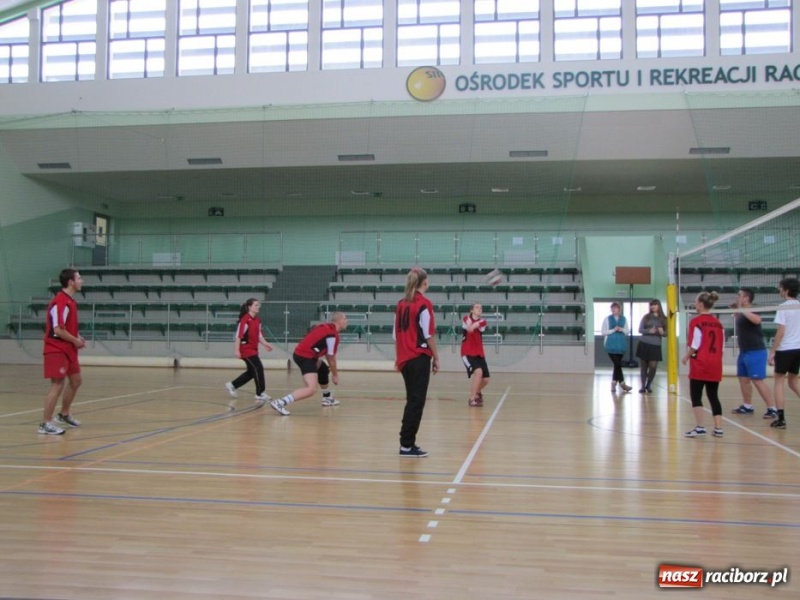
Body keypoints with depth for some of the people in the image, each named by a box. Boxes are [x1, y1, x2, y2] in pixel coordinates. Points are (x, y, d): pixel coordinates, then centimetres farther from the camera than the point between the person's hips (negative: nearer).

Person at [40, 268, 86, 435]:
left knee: (75, 381, 18)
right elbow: (58, 330, -25)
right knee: (58, 385, -10)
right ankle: (45, 424, -5)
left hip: (68, 349, 10)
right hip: (57, 350, -10)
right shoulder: (60, 302, -20)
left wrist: (77, 337, 6)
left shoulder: (70, 301, 11)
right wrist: (75, 341, -13)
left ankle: (64, 414, 33)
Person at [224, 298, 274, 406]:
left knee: (252, 371, 15)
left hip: (253, 349, 9)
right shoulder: (245, 319, -17)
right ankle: (260, 394, -9)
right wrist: (237, 350, -21)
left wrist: (265, 344, 0)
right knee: (258, 368, -15)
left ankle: (232, 385, 31)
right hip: (246, 349, -9)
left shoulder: (257, 320, 9)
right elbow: (238, 335, -19)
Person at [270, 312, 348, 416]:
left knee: (324, 370, 33)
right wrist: (335, 375, 7)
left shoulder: (326, 327, 15)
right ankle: (280, 403, -31)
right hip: (305, 357, -11)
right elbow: (331, 357, -7)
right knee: (311, 389, -22)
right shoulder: (333, 335, -11)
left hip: (301, 353, 11)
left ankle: (327, 398, 50)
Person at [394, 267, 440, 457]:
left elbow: (396, 333, 12)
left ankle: (407, 442, 19)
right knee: (416, 402, -2)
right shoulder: (424, 304, -10)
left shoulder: (401, 304, 9)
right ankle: (407, 445, -2)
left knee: (412, 400, 16)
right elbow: (429, 334, -12)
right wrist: (436, 357, -4)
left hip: (404, 359, 7)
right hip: (419, 358, -7)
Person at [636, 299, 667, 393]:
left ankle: (649, 385, 17)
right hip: (644, 344, 0)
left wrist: (662, 332, -17)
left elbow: (667, 332, 6)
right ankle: (643, 386, 13)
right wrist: (649, 331, -18)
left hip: (656, 346, 0)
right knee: (643, 366, 3)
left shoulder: (663, 319, 5)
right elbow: (640, 330, 0)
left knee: (653, 366, -6)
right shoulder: (646, 317, 5)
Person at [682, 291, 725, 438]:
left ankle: (700, 427, -3)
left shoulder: (696, 322, -10)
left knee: (696, 396, 2)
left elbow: (694, 345, -13)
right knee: (713, 396, 10)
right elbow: (722, 346, 10)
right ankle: (718, 428, 8)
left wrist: (686, 357, 2)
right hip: (715, 365, 6)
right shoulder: (718, 323, 8)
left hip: (700, 365, -6)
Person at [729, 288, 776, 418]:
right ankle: (747, 406, 22)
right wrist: (736, 312, 18)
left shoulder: (751, 311, -14)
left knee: (758, 381, -11)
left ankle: (772, 409, -7)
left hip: (756, 352, -9)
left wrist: (741, 309, -29)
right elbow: (739, 329, 29)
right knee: (743, 379, 12)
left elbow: (757, 320, -37)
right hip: (744, 352, 9)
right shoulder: (741, 314, 12)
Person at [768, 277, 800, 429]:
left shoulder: (784, 307, -11)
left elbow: (781, 332, -15)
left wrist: (772, 352, -11)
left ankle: (781, 418, 0)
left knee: (779, 381, 3)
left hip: (785, 349, -6)